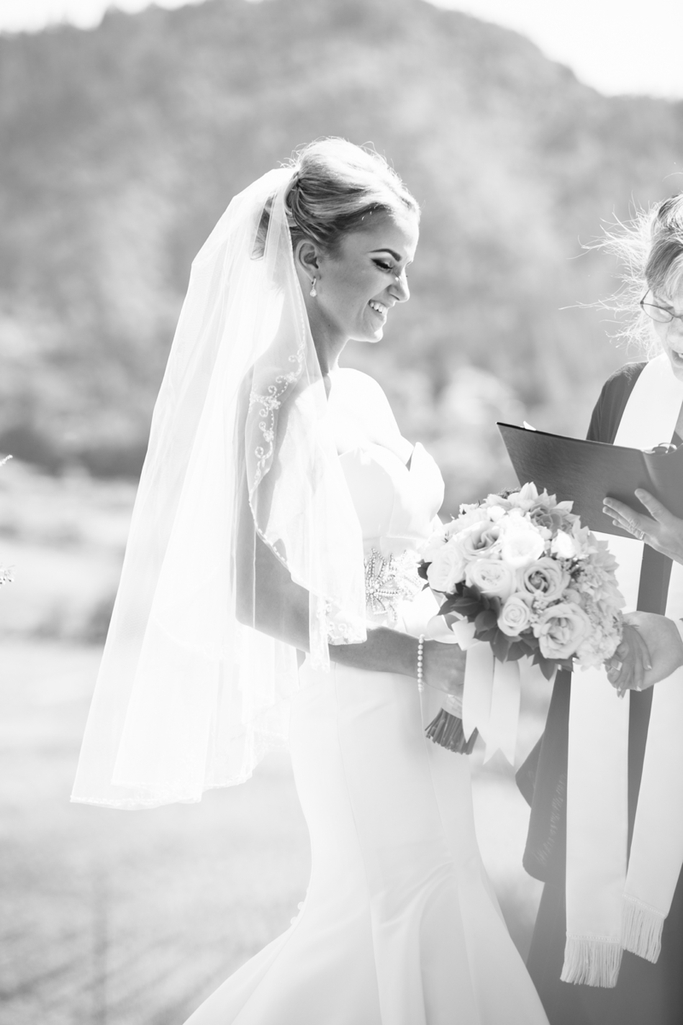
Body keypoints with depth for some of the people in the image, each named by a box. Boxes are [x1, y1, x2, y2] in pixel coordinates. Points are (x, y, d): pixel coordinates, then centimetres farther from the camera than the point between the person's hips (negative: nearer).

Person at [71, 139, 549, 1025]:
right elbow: (249, 591, -22)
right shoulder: (273, 394, -15)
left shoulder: (365, 396, 9)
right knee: (424, 923, 2)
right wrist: (416, 655, -21)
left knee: (382, 918, 17)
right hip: (356, 709, -8)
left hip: (416, 702, 8)